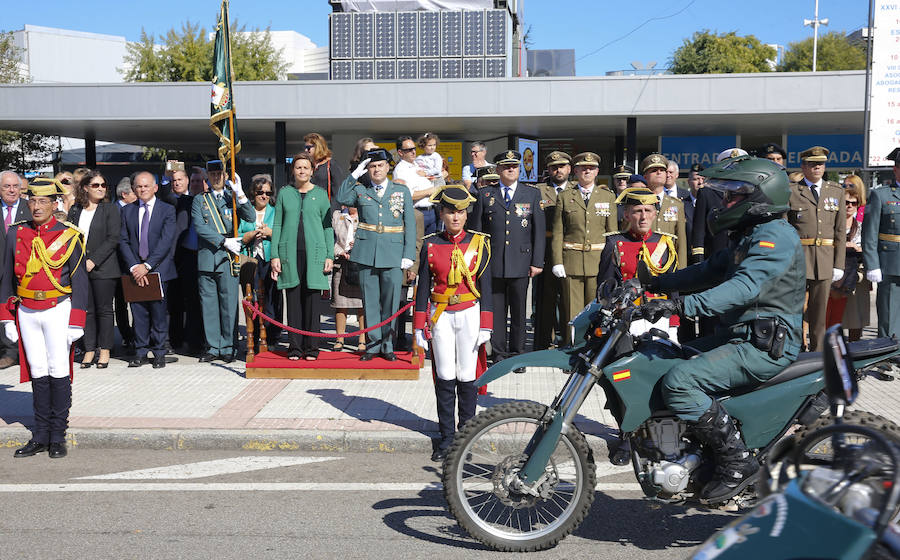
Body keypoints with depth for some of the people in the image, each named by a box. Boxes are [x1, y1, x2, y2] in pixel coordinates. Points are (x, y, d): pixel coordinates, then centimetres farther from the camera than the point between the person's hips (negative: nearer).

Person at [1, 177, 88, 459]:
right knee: (38, 372, 7)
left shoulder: (68, 236, -3)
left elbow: (79, 282, -3)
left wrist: (76, 322, -7)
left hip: (57, 310, -3)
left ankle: (57, 437, 7)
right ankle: (40, 437, 13)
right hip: (26, 312, 3)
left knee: (59, 372, -2)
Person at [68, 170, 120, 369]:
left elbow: (113, 238, -7)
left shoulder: (110, 209, 0)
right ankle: (89, 349, 11)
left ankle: (104, 349, 10)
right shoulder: (75, 210, 11)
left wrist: (94, 261, -13)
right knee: (86, 310, 4)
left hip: (103, 268, -3)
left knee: (104, 310, 1)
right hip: (79, 268, 3)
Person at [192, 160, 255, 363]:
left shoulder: (233, 197, 11)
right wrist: (224, 242, -11)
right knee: (209, 305, 5)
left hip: (228, 258, -1)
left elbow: (251, 217, -5)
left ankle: (228, 348, 6)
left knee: (229, 304, -2)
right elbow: (199, 226, -1)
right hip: (206, 259, 1)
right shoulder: (199, 200, 13)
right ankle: (213, 347, 13)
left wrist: (240, 193, -16)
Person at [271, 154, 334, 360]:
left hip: (314, 252, -1)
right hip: (290, 252, 1)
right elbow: (277, 225, 10)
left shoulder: (321, 194, 8)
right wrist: (274, 255, 1)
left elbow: (328, 226, 8)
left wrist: (330, 256, 0)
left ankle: (311, 348, 7)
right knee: (293, 299, 2)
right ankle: (295, 347, 8)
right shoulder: (284, 193, 11)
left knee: (312, 299, -1)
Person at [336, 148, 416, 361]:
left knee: (390, 302, 1)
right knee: (370, 301, 5)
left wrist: (409, 254, -2)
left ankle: (387, 345, 13)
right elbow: (341, 199, -7)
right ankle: (373, 345, 14)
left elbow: (410, 225, 6)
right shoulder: (361, 191, 12)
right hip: (366, 253, 1)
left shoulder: (402, 191, 10)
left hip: (393, 253, -1)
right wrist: (355, 174, -6)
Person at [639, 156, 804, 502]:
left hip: (766, 346, -11)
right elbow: (710, 271, 23)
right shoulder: (750, 236, 20)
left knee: (679, 383, -23)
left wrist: (681, 305, -39)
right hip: (742, 336, 11)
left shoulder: (776, 235, -15)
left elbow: (745, 287, -30)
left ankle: (737, 463, -13)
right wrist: (657, 283, 13)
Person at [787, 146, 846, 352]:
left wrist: (839, 264, 5)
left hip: (825, 260, 3)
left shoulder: (836, 191, 13)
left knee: (820, 311, 8)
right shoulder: (790, 192, 2)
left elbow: (840, 231, 11)